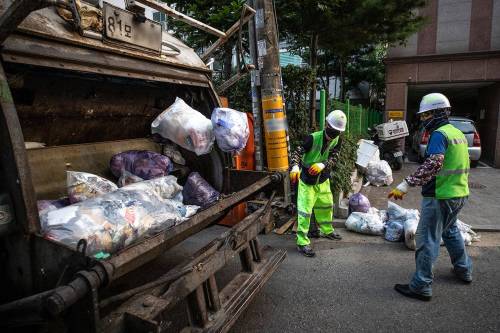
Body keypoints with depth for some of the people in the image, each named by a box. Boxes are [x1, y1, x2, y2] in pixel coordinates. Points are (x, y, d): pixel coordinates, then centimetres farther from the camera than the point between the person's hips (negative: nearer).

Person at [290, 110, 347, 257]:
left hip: (323, 179, 7)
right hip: (307, 180, -6)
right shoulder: (313, 138, -23)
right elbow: (298, 152, -22)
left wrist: (321, 165, -32)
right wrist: (295, 167, -41)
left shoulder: (337, 140, -6)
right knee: (305, 211, -6)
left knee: (326, 205, 24)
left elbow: (333, 158, -12)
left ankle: (326, 230, 47)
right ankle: (302, 242, 3)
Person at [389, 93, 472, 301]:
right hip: (459, 194, 10)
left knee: (427, 239, -4)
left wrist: (405, 186, -34)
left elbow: (432, 165, -31)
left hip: (440, 196, -10)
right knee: (450, 229, 28)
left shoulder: (439, 134, -17)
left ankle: (421, 286, 3)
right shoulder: (458, 133, 13)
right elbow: (464, 163, 22)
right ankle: (463, 270, 43)